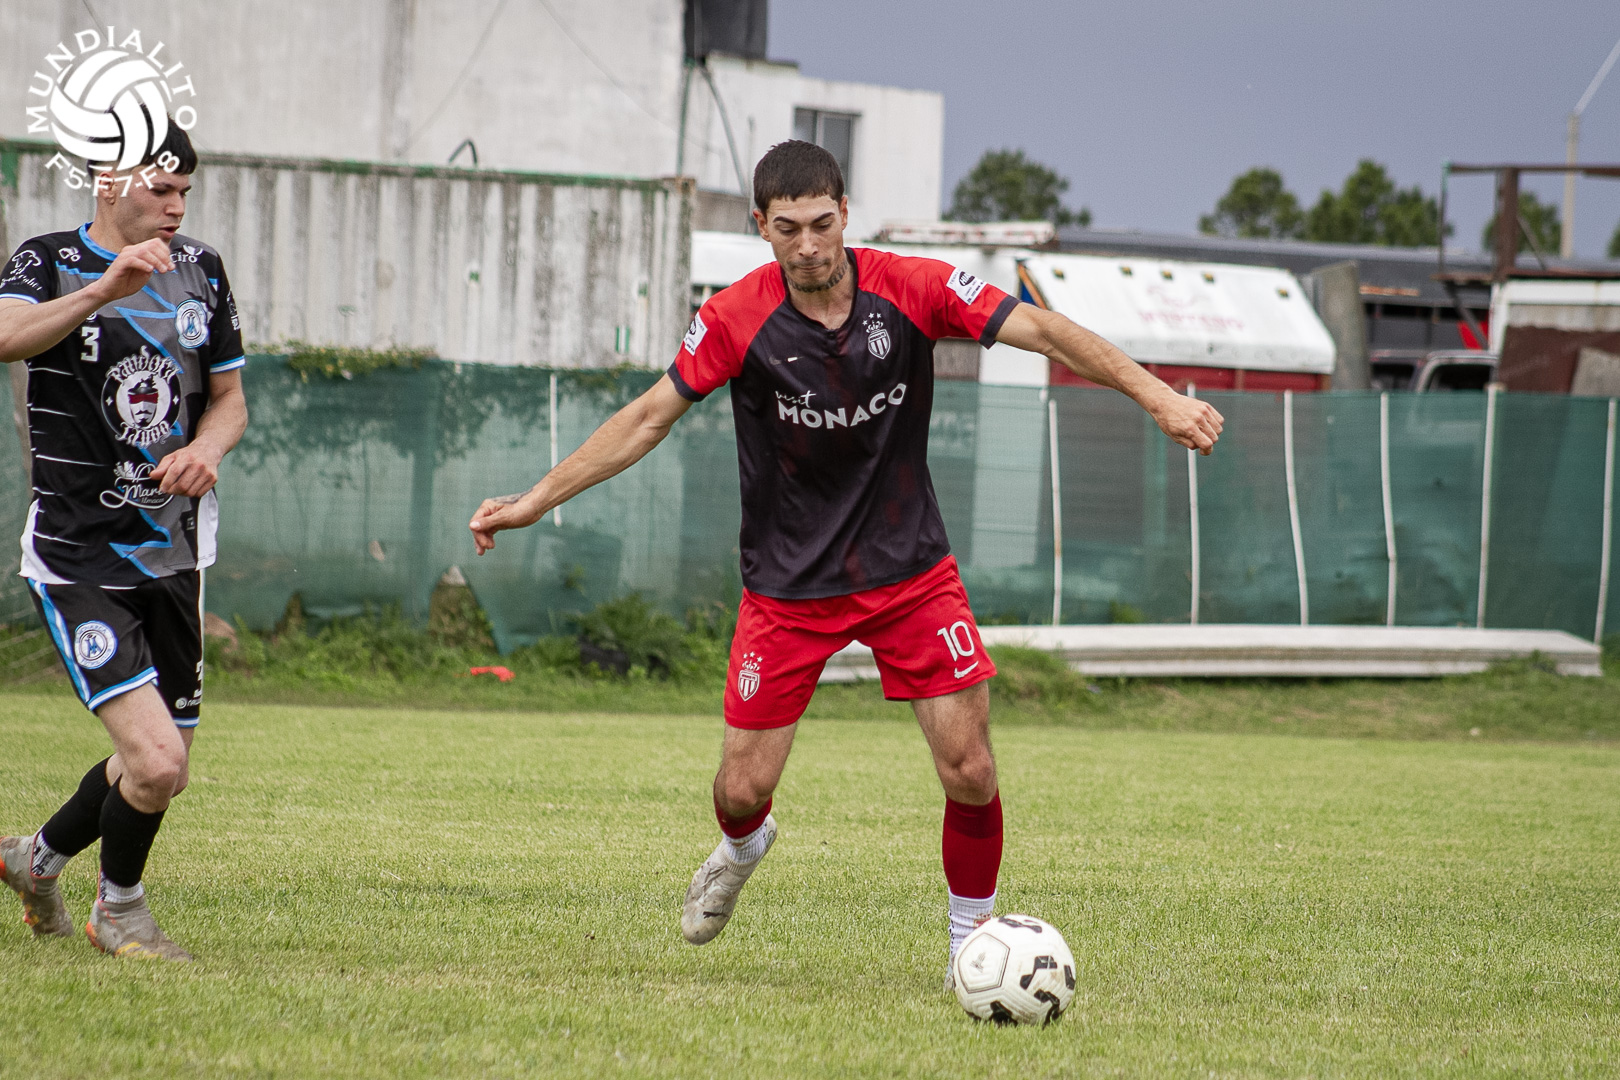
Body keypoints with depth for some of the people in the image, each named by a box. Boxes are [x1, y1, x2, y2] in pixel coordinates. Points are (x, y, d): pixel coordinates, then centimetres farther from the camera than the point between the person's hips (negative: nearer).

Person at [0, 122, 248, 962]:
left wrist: (205, 448, -5)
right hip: (76, 556, -6)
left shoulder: (200, 270, 9)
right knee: (155, 759, -18)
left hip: (173, 553, 6)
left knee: (164, 772, 12)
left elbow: (228, 397, 17)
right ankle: (119, 909, 9)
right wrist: (106, 289, -41)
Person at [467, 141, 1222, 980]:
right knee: (744, 786, -1)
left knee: (969, 770, -9)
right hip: (787, 584, 0)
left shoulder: (913, 289, -13)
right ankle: (741, 849, 37)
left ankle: (971, 937, 14)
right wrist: (535, 500, -8)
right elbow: (649, 417, -6)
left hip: (909, 569, 0)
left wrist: (1158, 397, -23)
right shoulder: (738, 319, -14)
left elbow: (1043, 331, -13)